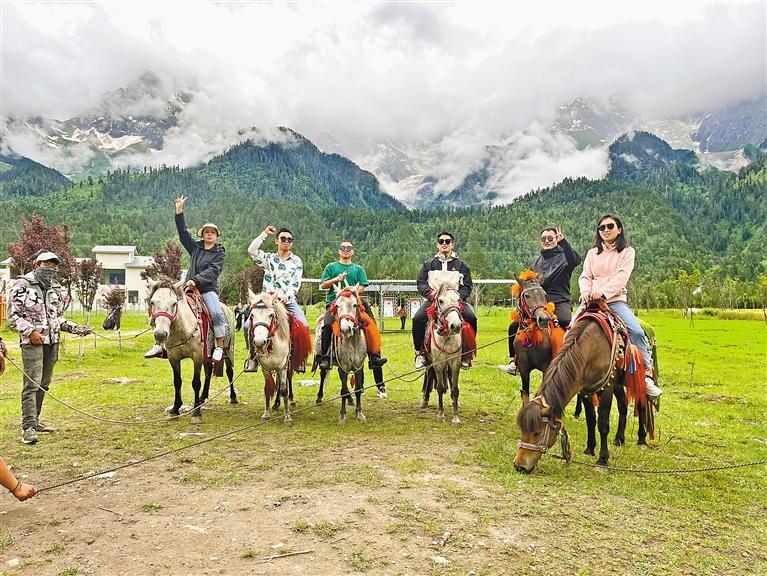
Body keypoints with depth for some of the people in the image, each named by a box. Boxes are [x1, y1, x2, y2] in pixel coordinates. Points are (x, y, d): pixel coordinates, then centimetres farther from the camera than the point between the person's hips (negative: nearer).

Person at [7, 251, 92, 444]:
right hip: (32, 341, -6)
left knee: (44, 384, 11)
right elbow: (12, 315, -5)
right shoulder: (23, 285, -3)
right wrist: (30, 331, -16)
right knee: (32, 384, -11)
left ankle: (34, 420, 22)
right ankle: (28, 427, -10)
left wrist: (75, 328, 8)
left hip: (53, 342, 6)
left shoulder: (56, 289, 15)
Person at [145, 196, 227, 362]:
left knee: (217, 314, -28)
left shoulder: (220, 253, 2)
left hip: (208, 289, -4)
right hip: (189, 287, 4)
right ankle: (159, 344, -1)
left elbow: (213, 271, -12)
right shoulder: (195, 247, 13)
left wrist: (196, 280, -24)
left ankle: (219, 347, -15)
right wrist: (179, 212, 1)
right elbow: (183, 232, 9)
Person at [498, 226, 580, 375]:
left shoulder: (563, 257, 4)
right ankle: (514, 363, 6)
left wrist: (563, 241, -26)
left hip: (560, 301, -6)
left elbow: (575, 260, -21)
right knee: (514, 326, -5)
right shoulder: (537, 262, 22)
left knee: (566, 321, -39)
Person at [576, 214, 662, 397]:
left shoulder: (627, 252, 9)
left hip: (615, 300, -2)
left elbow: (621, 276, -7)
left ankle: (647, 375, -14)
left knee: (637, 332, -23)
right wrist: (585, 291, -13)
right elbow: (585, 276, 11)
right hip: (590, 300, 3)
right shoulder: (592, 253, 19)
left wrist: (603, 291, -23)